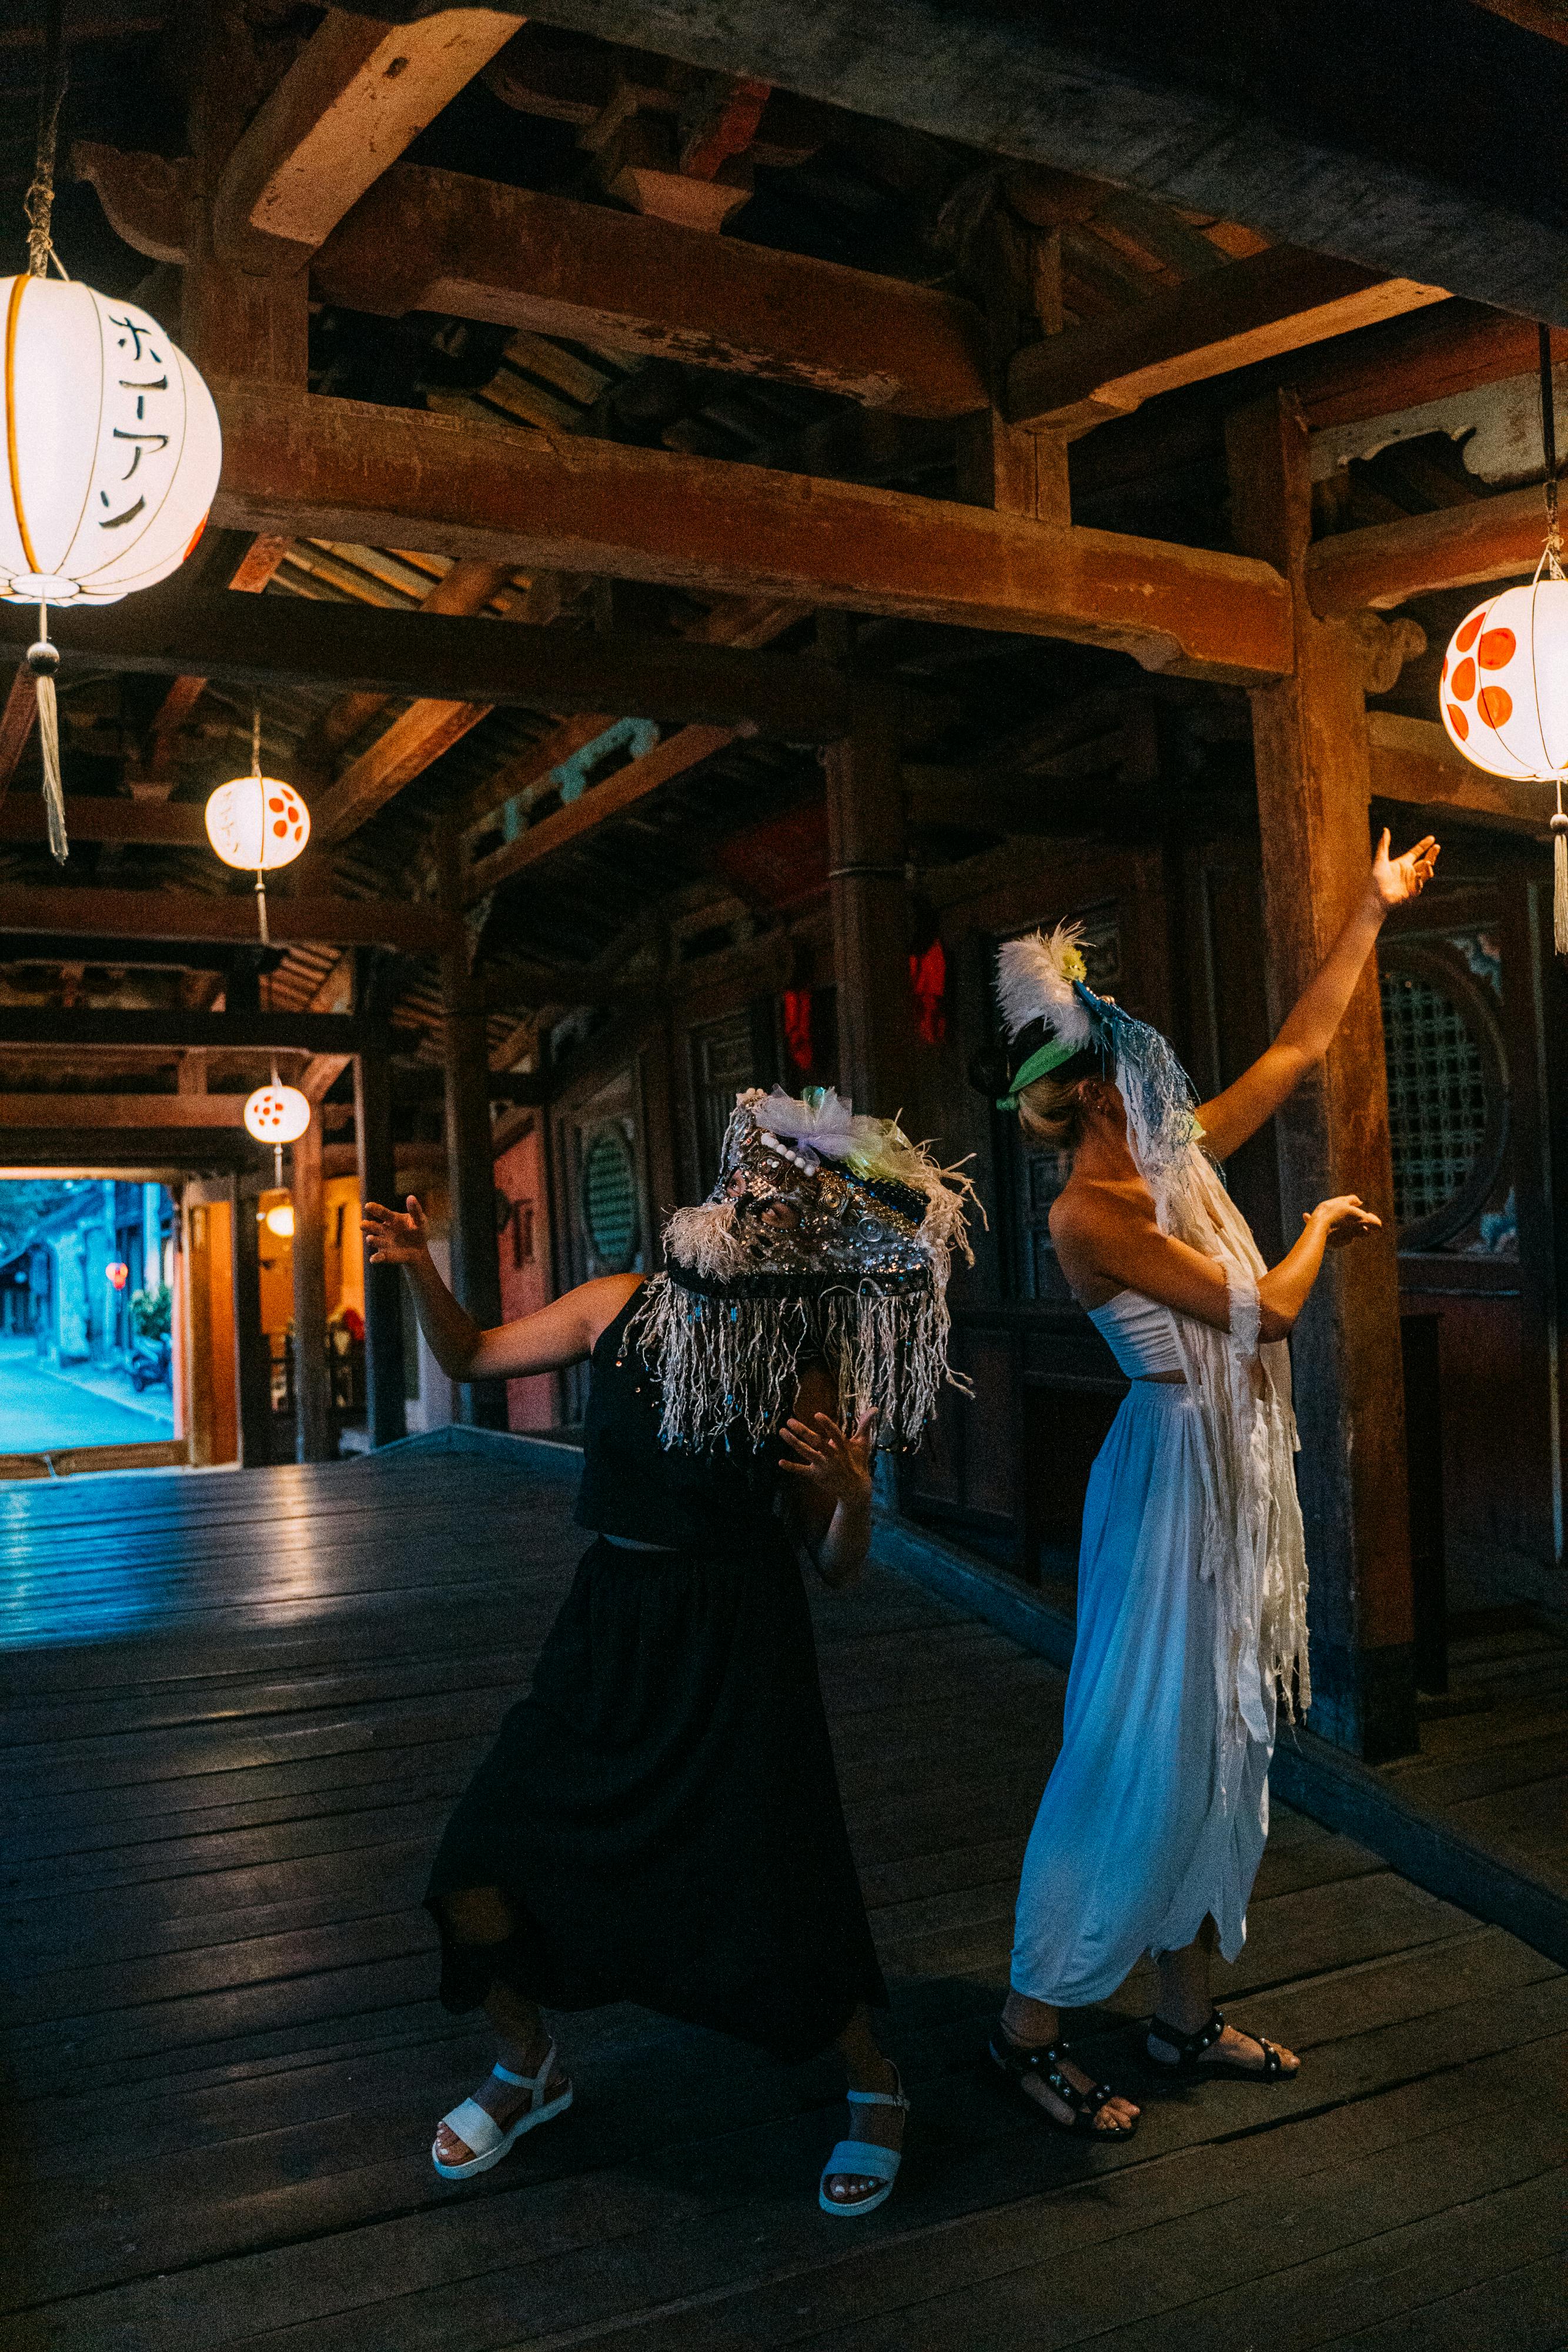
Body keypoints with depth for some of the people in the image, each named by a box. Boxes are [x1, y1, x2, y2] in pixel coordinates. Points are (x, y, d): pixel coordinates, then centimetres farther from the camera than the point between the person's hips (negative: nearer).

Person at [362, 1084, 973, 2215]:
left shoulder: (810, 1381, -10)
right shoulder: (622, 1308, -3)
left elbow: (833, 1567, -3)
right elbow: (473, 1357, 8)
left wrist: (854, 1493, -24)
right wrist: (421, 1269, -9)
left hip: (738, 1653, -3)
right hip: (611, 1626, 4)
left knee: (773, 1905, -3)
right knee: (479, 1867, 0)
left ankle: (876, 2086, 30)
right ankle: (528, 2064, 32)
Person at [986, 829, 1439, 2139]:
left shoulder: (1180, 1165, 7)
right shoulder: (1088, 1214, -17)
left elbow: (1301, 1050, 16)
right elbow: (1265, 1309, -15)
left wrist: (1374, 913, 21)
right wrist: (1323, 1230, 4)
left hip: (1243, 1481, 9)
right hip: (1173, 1478, -9)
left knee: (1225, 1745, 14)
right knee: (1142, 1751, -4)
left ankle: (1187, 2013, 27)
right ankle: (1032, 2023, 10)